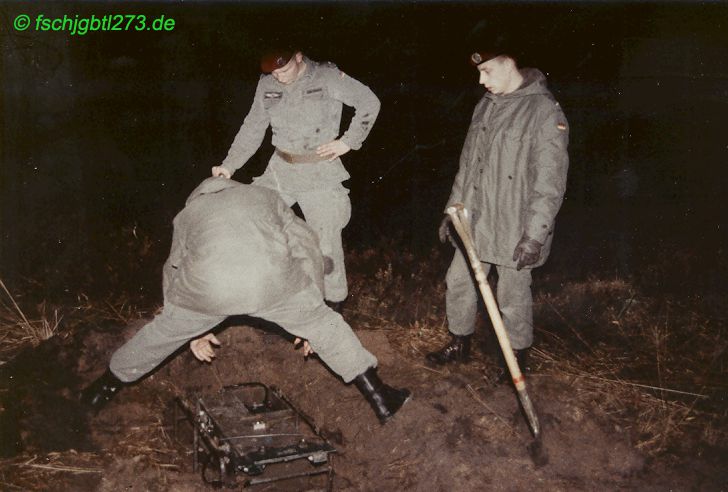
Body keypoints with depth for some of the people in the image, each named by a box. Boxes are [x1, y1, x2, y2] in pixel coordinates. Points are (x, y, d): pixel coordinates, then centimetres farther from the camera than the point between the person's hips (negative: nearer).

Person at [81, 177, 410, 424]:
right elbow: (307, 249, 30)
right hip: (270, 278, 0)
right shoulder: (265, 196, 34)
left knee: (162, 332, 26)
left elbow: (174, 271, 40)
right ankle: (380, 398, 25)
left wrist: (193, 332, 49)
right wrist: (310, 314, 35)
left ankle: (106, 388, 46)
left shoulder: (188, 213, 34)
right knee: (324, 324, 21)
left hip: (208, 286, 1)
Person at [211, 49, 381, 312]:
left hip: (320, 172, -4)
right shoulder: (266, 85, 2)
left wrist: (347, 142, -8)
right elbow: (252, 129, 7)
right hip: (280, 169, 5)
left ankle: (334, 300, 18)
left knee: (326, 240, -2)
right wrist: (229, 165, -2)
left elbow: (369, 103, -4)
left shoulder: (327, 77, -10)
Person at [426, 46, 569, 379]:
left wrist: (535, 235, -20)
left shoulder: (544, 111, -17)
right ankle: (460, 344, 35)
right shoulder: (486, 105, 7)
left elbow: (550, 182, -18)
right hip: (474, 220, 7)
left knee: (513, 296, 7)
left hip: (514, 228, -7)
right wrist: (453, 209, 16)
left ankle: (519, 355, 30)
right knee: (458, 281, 15)